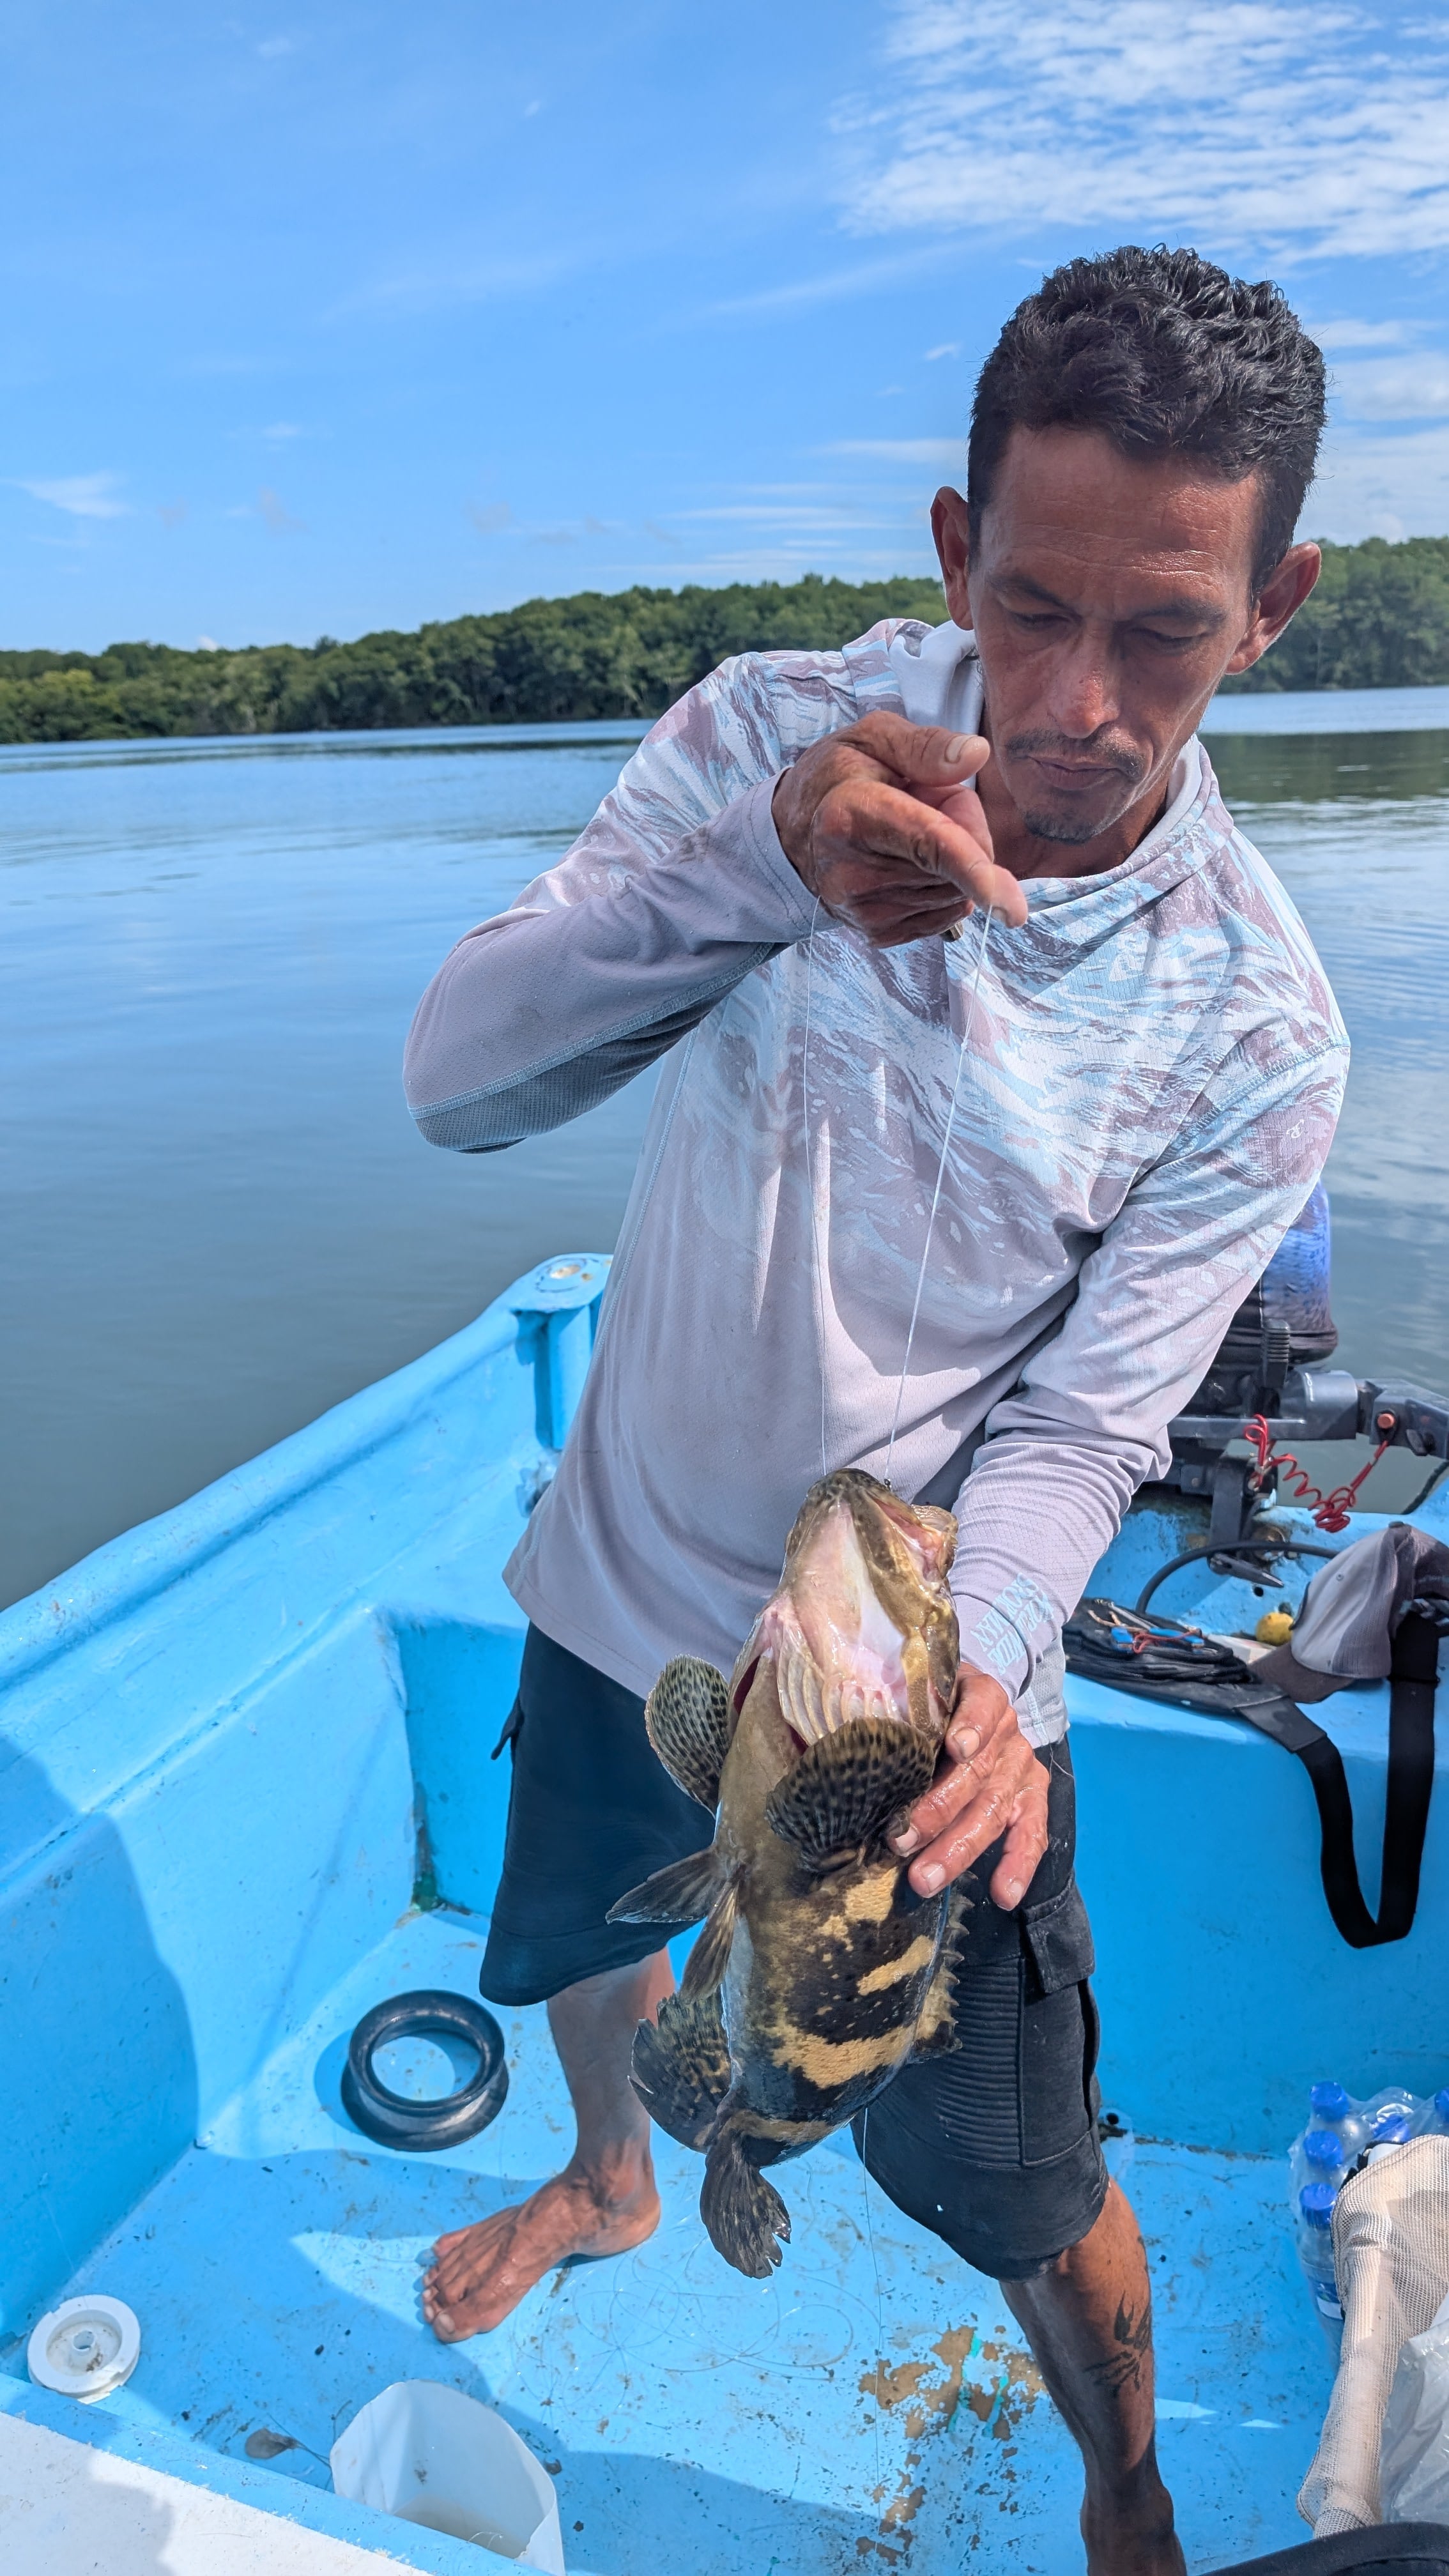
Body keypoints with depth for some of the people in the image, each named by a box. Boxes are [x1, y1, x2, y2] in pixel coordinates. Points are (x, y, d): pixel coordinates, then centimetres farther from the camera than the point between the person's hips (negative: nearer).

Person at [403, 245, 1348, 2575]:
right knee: (575, 1940, 30)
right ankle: (612, 2180, 67)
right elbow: (461, 1081, -21)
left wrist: (971, 1660, -34)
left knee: (1024, 2200, 14)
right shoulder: (776, 734, -14)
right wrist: (756, 861, -37)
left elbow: (1078, 1427, -13)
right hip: (622, 1596, 3)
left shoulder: (1252, 1036, -18)